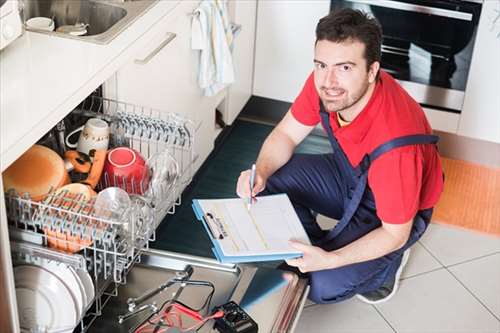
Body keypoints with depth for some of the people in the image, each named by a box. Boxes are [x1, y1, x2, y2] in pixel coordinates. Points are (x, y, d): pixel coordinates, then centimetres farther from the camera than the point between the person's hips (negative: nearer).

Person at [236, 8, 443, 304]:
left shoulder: (394, 142, -41)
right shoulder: (324, 82, -23)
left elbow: (395, 233, -28)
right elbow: (286, 135, -6)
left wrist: (330, 260, -39)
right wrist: (260, 173, -27)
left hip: (395, 214, -6)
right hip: (349, 174, 6)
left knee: (322, 286, -21)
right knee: (272, 179, -15)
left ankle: (389, 260, 8)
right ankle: (317, 248, 7)